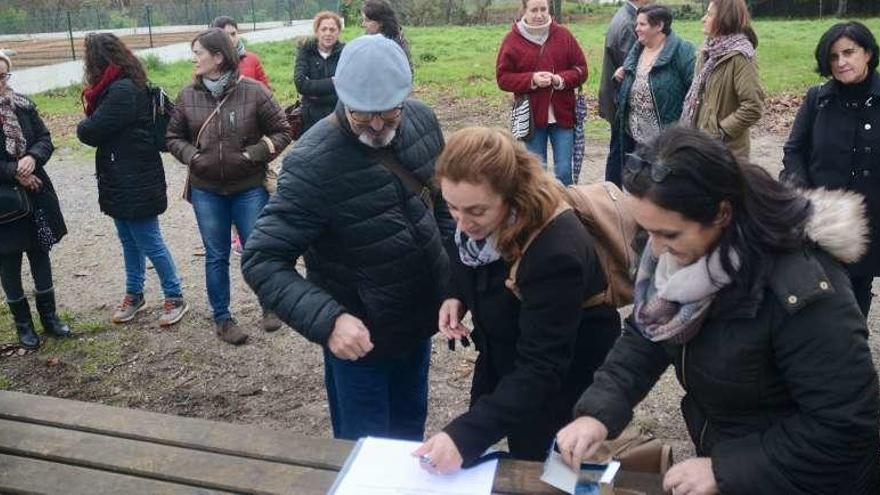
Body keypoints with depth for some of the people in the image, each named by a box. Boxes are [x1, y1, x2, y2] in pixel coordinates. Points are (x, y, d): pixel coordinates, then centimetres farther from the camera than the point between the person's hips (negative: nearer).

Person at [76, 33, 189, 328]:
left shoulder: (123, 91, -21)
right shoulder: (118, 87, 11)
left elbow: (91, 132, -18)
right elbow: (97, 124, 14)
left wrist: (82, 126, 1)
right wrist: (90, 125, -5)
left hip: (135, 182, -10)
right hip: (120, 180, 10)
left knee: (150, 243, 0)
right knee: (129, 242, 19)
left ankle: (175, 298, 13)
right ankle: (134, 295, 32)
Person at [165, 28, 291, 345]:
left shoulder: (253, 92, -10)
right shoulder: (188, 96, -2)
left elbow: (282, 132, -3)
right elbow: (173, 137, 10)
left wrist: (254, 154, -14)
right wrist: (191, 156, -8)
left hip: (249, 188, -2)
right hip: (206, 191, 2)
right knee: (216, 256, 11)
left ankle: (270, 305, 32)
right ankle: (221, 318, 26)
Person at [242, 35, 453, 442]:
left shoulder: (422, 121, -8)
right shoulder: (314, 163, -27)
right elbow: (261, 261, -26)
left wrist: (452, 272, 1)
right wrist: (327, 319, -38)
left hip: (420, 318, 6)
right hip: (361, 335, -5)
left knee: (411, 433, 26)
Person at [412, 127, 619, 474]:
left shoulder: (555, 253, -38)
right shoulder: (474, 217, -15)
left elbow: (541, 370, -37)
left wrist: (465, 434, -44)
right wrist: (455, 297, -14)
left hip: (559, 380, -7)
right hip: (502, 359, 7)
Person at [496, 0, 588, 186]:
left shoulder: (563, 35, 3)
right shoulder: (512, 39, -1)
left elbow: (581, 70, 5)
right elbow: (503, 77, -2)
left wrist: (561, 79, -15)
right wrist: (531, 79, -17)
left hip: (562, 114, 1)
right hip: (531, 116, -1)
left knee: (564, 171, 1)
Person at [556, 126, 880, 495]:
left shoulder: (800, 291, -33)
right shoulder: (678, 251, -12)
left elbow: (847, 424, -28)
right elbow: (644, 337, -3)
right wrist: (597, 412, -18)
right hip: (717, 451, 6)